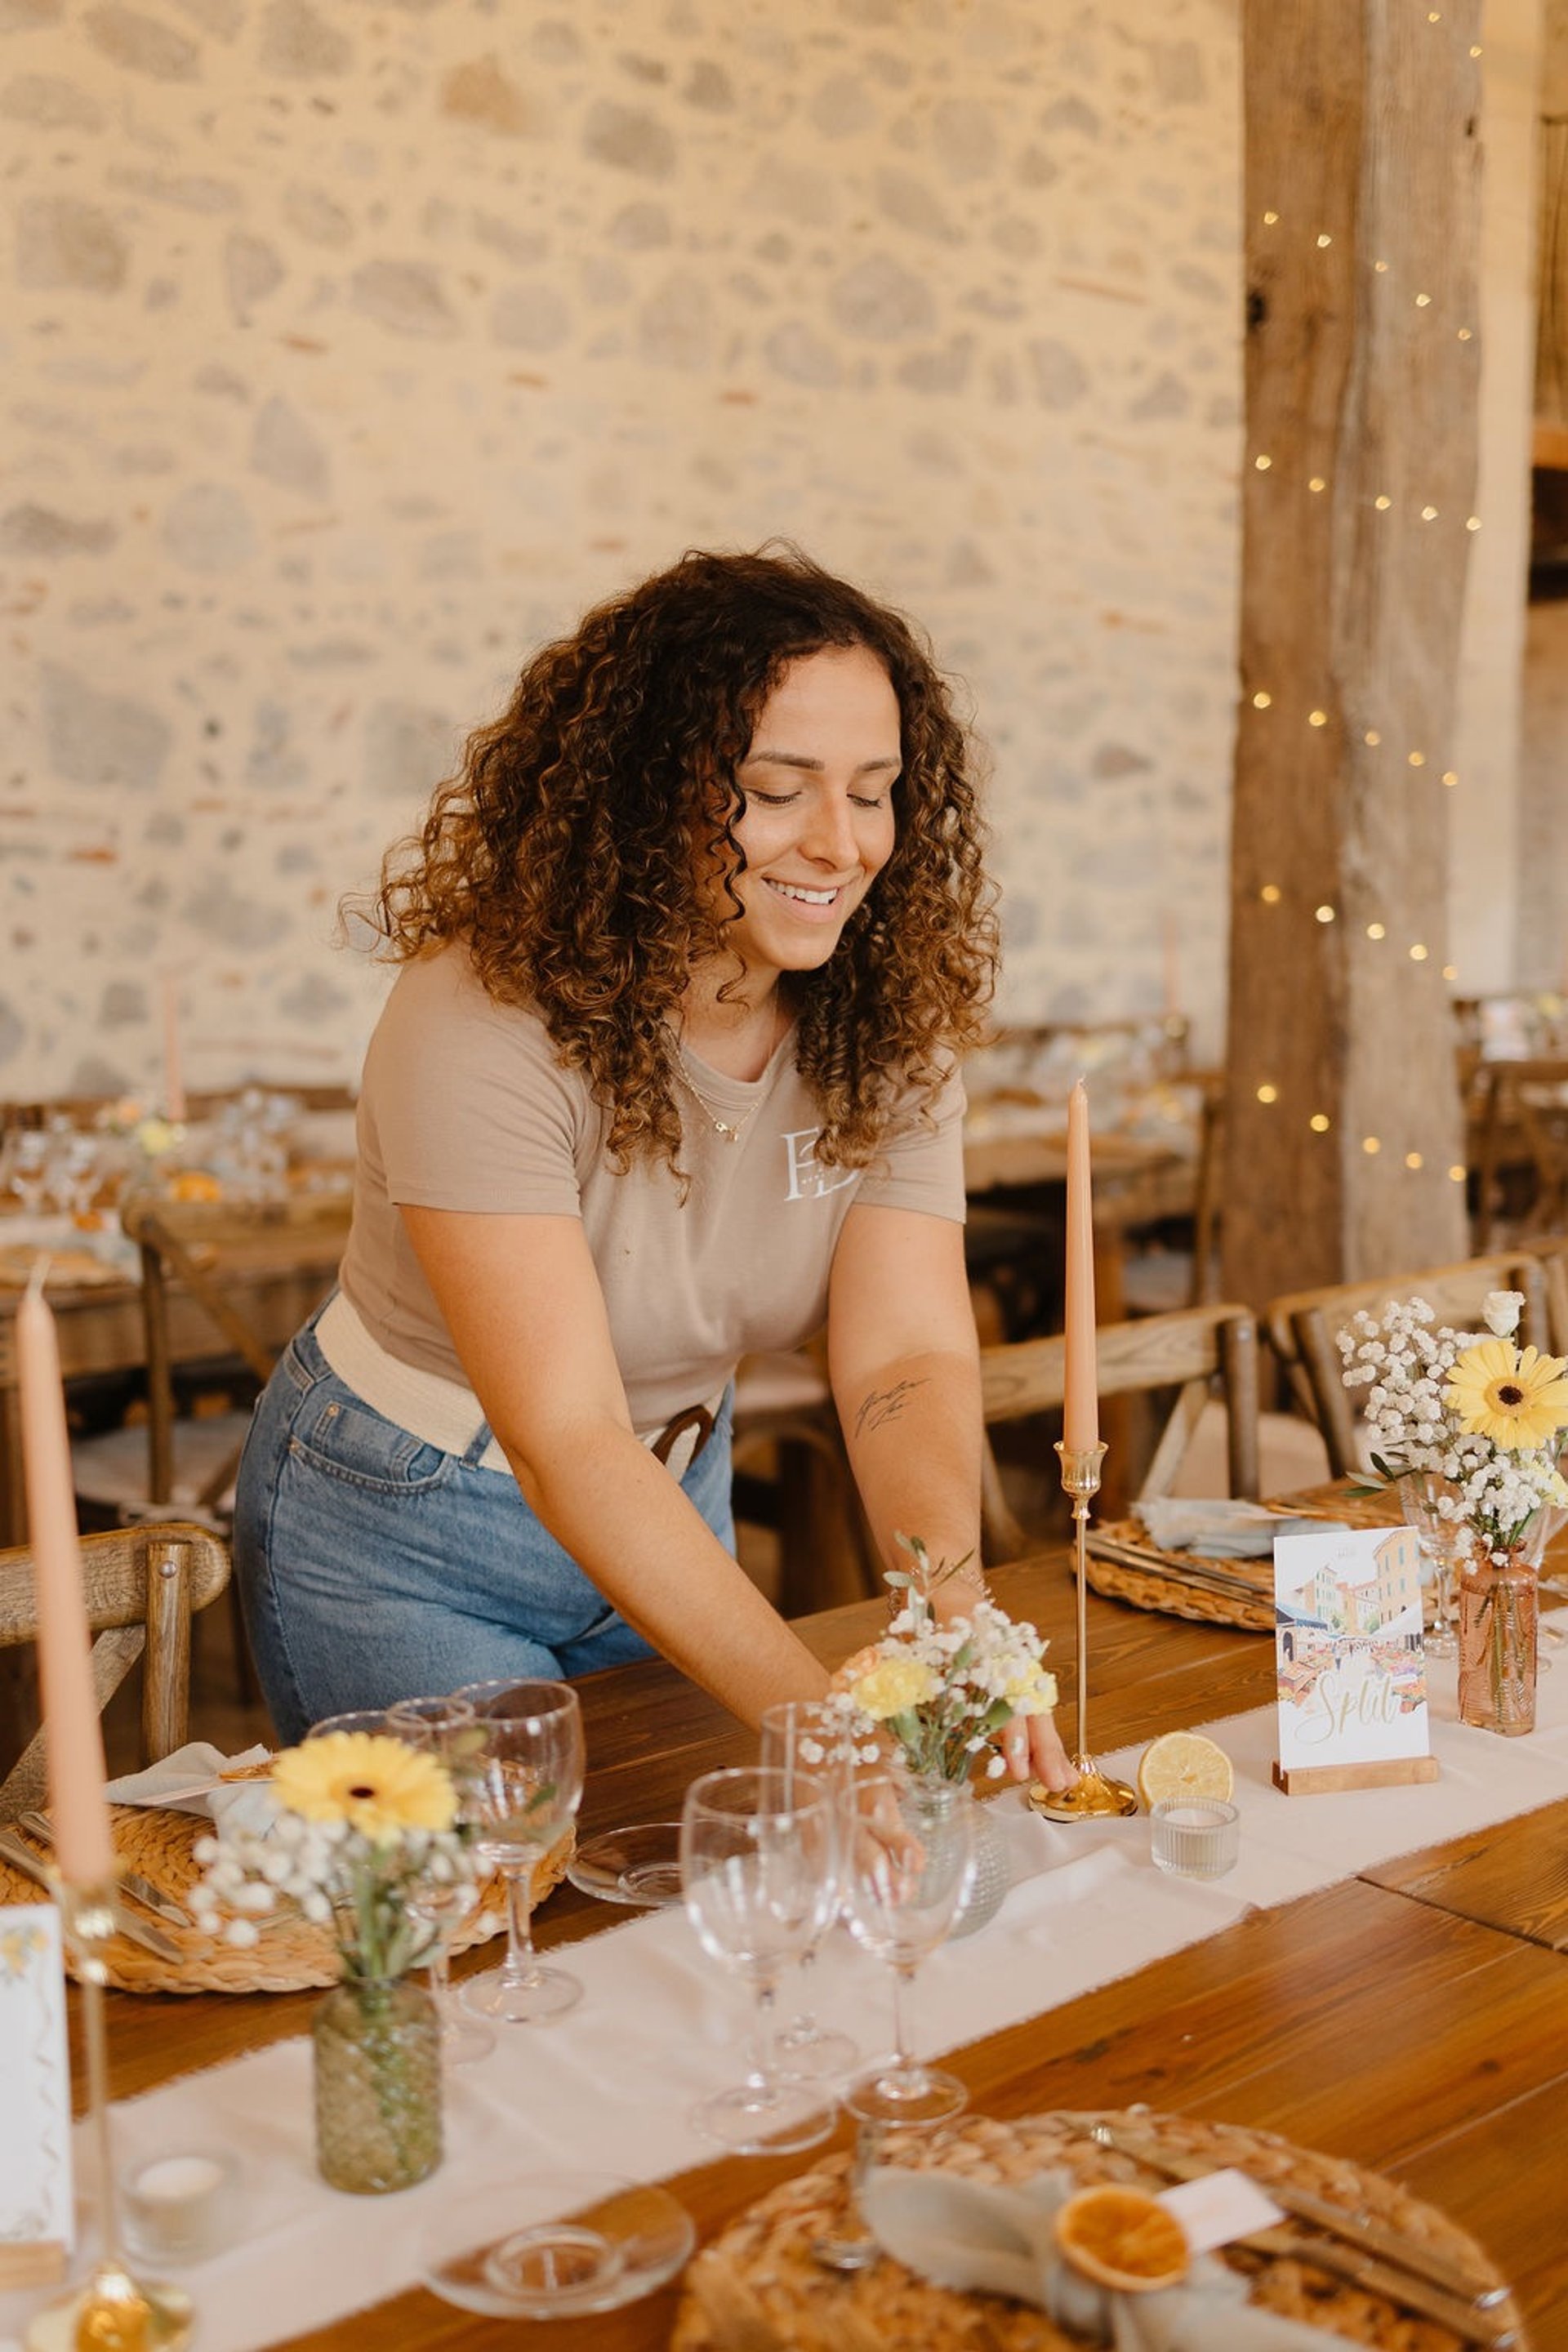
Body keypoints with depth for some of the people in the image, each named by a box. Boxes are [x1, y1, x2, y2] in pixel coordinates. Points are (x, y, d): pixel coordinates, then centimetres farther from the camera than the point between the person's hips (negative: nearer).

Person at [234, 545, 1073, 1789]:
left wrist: (950, 1625, -41)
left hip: (675, 1505, 6)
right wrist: (820, 1710, -47)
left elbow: (908, 1357, -21)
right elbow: (566, 1443, -37)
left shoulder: (888, 1023, -13)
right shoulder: (485, 1027, -32)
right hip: (404, 1541, -5)